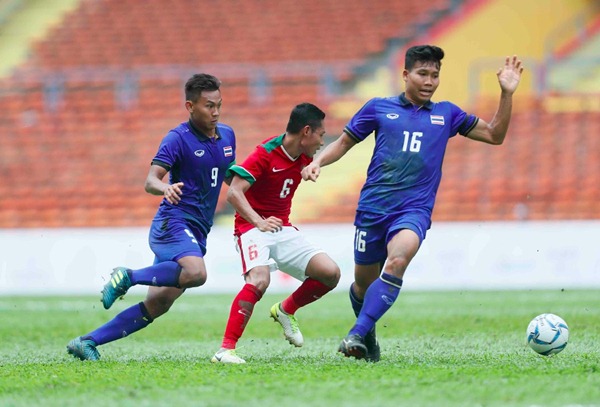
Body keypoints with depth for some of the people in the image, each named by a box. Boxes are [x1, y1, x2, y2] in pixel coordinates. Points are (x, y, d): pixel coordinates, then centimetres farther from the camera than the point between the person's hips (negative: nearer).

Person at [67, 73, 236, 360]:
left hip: (196, 233, 7)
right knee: (196, 273, -37)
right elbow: (151, 180, -17)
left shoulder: (227, 135, 13)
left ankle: (87, 342, 5)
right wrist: (165, 188, -40)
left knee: (157, 306, 0)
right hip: (173, 221, -7)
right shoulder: (178, 138, -8)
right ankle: (128, 277, -17)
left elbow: (230, 175, 30)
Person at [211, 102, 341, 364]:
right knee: (259, 280, -33)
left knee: (331, 273, -7)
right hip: (252, 228, -7)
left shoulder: (304, 158, 7)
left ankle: (285, 311, 18)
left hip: (283, 230, 7)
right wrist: (259, 222, -33)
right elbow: (234, 193, -25)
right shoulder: (265, 154, -17)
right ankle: (225, 350, -31)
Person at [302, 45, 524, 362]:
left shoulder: (446, 114, 13)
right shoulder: (379, 108, 8)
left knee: (397, 261, -30)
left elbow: (495, 135, 18)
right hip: (372, 206, 1)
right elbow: (343, 143, 15)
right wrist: (317, 162, -3)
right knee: (363, 284, 6)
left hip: (414, 210, -1)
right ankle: (368, 333, 38)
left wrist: (507, 93, 6)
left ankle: (357, 336, -28)